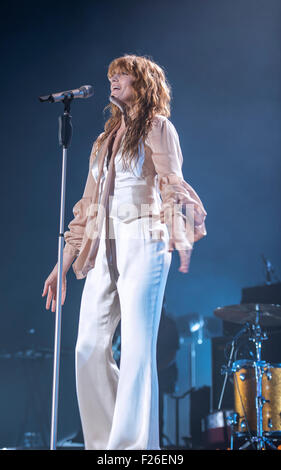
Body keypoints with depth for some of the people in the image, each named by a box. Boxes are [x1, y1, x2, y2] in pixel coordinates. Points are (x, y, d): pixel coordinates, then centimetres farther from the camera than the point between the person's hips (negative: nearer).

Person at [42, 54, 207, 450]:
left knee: (136, 350, -12)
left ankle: (133, 444, -8)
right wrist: (64, 265, 19)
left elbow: (171, 184, -9)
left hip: (144, 243, -7)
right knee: (89, 348, 1)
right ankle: (103, 442, 10)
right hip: (106, 248, 7)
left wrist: (180, 236, -28)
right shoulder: (107, 139, 24)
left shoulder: (157, 127, 5)